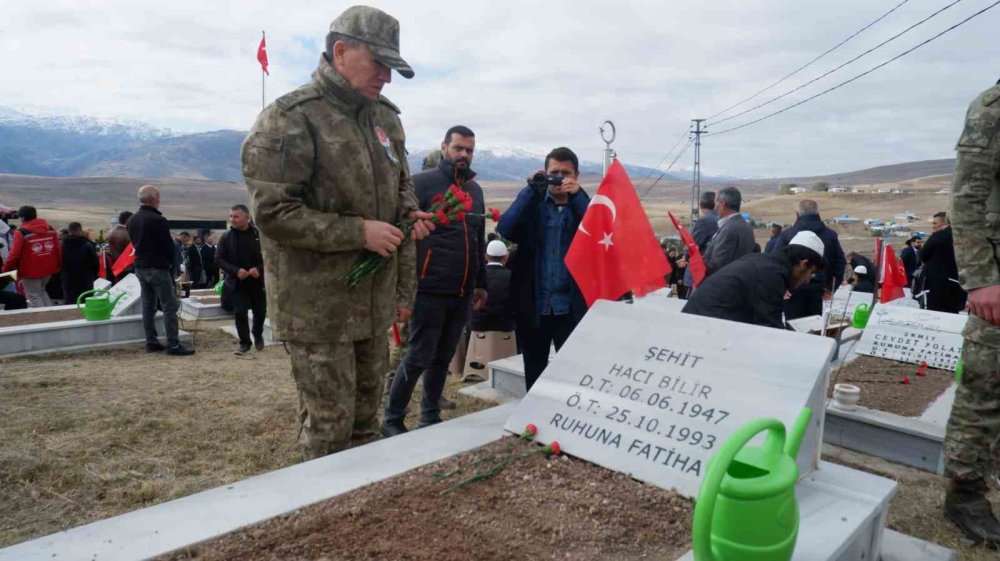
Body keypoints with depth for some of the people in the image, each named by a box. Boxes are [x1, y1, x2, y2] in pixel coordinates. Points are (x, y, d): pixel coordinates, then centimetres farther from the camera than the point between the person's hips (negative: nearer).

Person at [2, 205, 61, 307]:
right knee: (41, 291, 25)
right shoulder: (50, 229, 2)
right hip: (48, 269, 6)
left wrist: (6, 269, -2)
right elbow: (58, 250, 5)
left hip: (30, 272, -6)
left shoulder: (21, 232, -14)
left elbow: (14, 254, -15)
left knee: (34, 297, 6)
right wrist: (57, 266, 15)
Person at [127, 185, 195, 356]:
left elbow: (134, 242, 14)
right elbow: (169, 245, -13)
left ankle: (151, 342, 16)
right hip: (158, 268, -8)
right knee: (169, 306, -6)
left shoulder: (132, 220, 9)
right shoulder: (158, 220, -17)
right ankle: (173, 345, -8)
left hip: (140, 267, 9)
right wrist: (170, 262, 4)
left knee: (148, 306, 12)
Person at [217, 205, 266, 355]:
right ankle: (245, 343, 12)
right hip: (237, 283, 0)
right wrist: (236, 271, -16)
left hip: (257, 281, 0)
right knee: (240, 313, -1)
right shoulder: (226, 237, 0)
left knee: (260, 312, 10)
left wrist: (259, 269, -19)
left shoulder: (259, 235, -4)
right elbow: (219, 259, -1)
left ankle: (258, 335, 37)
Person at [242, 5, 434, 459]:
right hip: (318, 307, -7)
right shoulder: (288, 121, -13)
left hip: (374, 302, 7)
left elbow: (400, 192, 19)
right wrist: (359, 233, -20)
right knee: (328, 423, 4)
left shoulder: (386, 119, 10)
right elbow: (271, 213, -18)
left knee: (365, 414, 18)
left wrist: (404, 288, 12)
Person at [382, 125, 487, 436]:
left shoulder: (475, 189, 16)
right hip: (430, 290, -6)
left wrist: (481, 283, 18)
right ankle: (392, 420, 13)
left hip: (462, 292, 6)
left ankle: (430, 417, 26)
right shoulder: (422, 183, -5)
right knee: (419, 357, -2)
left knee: (443, 358, 13)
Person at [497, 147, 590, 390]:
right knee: (534, 373, 14)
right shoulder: (532, 200, 5)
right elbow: (504, 229, -12)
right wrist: (532, 190, -16)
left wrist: (577, 195, -19)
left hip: (570, 307, -1)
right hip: (533, 304, 1)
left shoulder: (583, 204, 4)